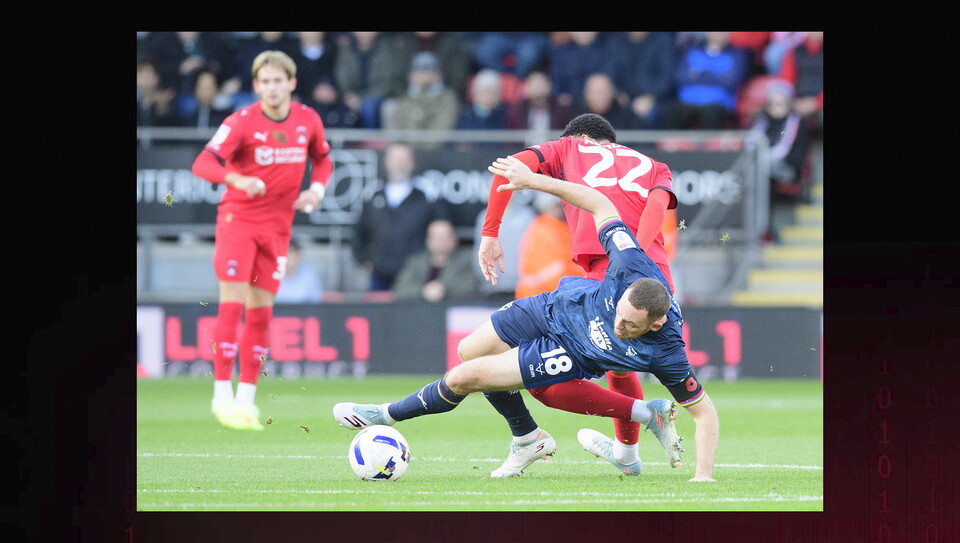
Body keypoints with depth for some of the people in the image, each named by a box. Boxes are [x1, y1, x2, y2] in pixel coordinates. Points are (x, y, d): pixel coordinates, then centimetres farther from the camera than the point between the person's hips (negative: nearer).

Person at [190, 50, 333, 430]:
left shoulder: (308, 120, 0)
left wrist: (317, 189, -2)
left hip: (277, 226, 4)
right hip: (238, 218, -4)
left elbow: (322, 159, 18)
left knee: (260, 311, 5)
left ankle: (247, 399, 12)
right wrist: (237, 180, -42)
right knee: (232, 303, -12)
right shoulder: (242, 122, -14)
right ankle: (222, 394, -7)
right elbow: (203, 163, -24)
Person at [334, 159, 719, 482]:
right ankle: (528, 440, 35)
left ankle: (388, 415, 22)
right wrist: (534, 180, -23)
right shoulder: (633, 269, -35)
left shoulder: (665, 354, -38)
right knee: (469, 351, 17)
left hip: (570, 355, -4)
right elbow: (602, 207, -22)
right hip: (556, 306, 4)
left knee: (463, 378, -7)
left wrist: (703, 476, -34)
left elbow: (704, 411, -27)